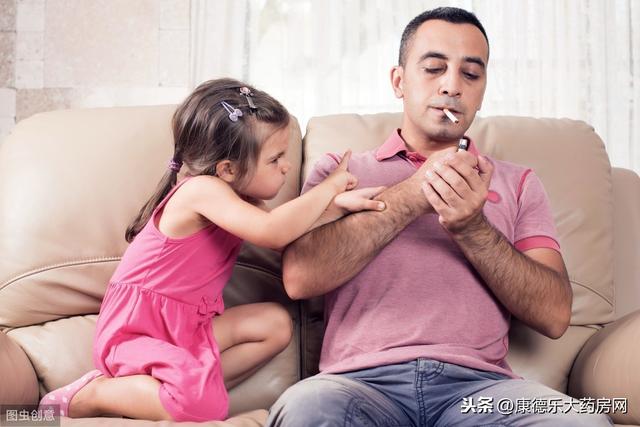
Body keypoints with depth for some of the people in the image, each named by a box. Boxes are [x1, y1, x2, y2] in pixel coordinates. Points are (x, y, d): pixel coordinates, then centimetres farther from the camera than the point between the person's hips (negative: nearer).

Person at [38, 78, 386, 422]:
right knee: (205, 404, -30)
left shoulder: (240, 199, 8)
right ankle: (85, 396, -8)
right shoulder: (203, 190, -22)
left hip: (185, 327, 10)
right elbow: (273, 232, -34)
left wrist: (338, 206, -16)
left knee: (275, 323, 6)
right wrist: (329, 187, -22)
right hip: (135, 331, -10)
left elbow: (290, 233, -2)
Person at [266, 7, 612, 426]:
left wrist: (472, 228, -8)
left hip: (479, 385, 0)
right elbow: (300, 278, -2)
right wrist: (412, 195, -7)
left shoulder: (517, 183, 19)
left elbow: (555, 315, 7)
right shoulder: (340, 170, 17)